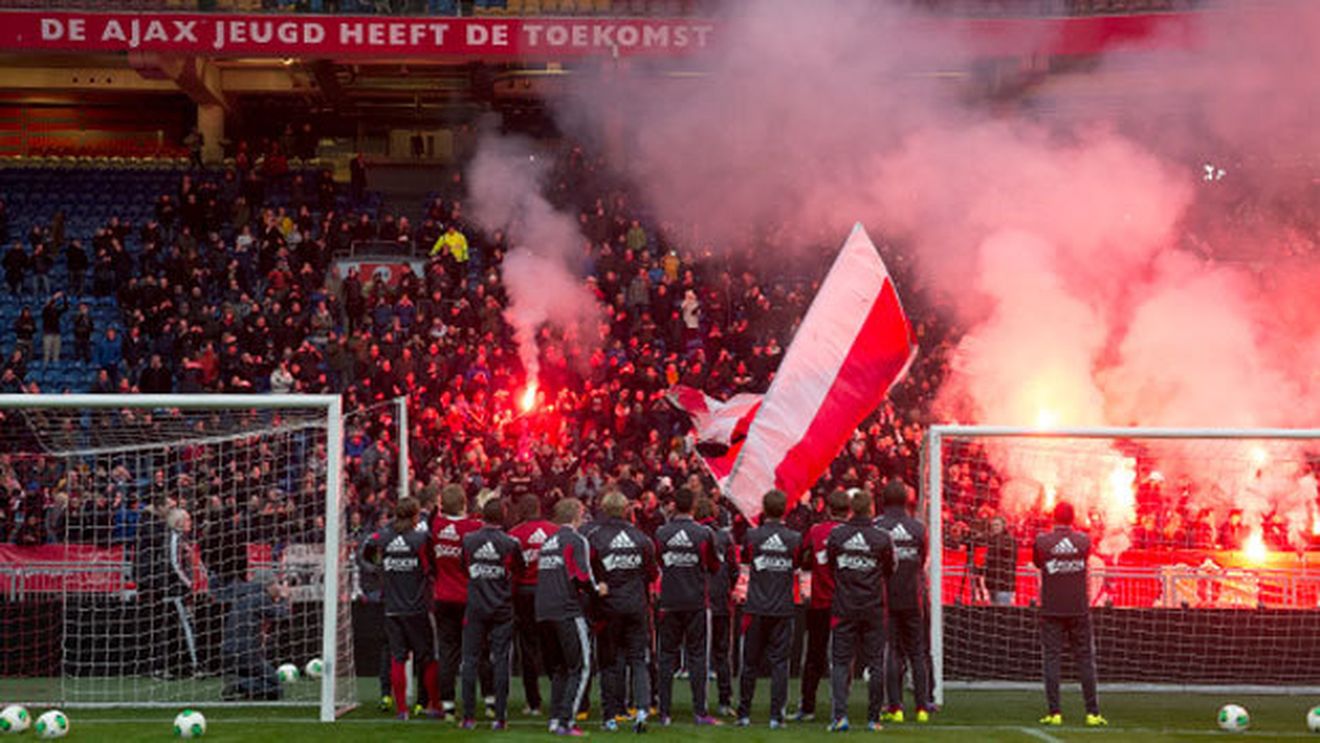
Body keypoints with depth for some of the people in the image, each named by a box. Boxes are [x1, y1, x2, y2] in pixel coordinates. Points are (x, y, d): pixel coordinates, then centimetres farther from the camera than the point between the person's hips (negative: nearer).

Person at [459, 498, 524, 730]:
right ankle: (500, 717, 2)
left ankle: (468, 716, 4)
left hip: (475, 606, 1)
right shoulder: (511, 543, -9)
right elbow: (519, 569, 4)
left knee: (470, 660, 6)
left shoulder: (468, 540, -4)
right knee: (501, 661, 3)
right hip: (502, 608, -1)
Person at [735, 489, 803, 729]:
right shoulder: (795, 539, -4)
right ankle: (776, 716, -2)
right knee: (779, 662, 3)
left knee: (750, 663, 9)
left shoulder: (752, 536, -7)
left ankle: (744, 714, 13)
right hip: (783, 609, 0)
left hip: (756, 609, 0)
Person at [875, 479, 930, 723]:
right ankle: (922, 707, 8)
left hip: (886, 596, -2)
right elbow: (922, 562, 9)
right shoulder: (918, 528, 0)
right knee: (917, 653, 10)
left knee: (890, 652, 2)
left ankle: (895, 707, -2)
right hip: (912, 598, 2)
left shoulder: (877, 527, -8)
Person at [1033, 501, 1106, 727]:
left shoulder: (1042, 541, -7)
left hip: (1051, 609, -1)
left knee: (1051, 659, 1)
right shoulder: (1083, 541, -3)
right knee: (1085, 659, 7)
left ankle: (1054, 713, -4)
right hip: (1079, 609, 1)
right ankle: (1092, 713, 5)